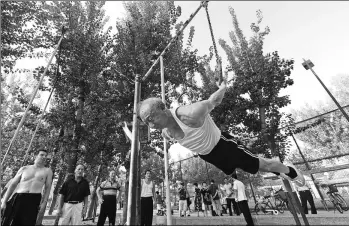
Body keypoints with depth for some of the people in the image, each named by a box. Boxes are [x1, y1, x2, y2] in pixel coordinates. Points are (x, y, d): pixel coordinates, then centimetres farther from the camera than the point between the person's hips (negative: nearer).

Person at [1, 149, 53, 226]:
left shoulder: (47, 171, 8)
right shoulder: (24, 169, 12)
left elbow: (47, 188, 6)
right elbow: (13, 185, 12)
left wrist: (44, 202, -4)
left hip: (34, 200, -1)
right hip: (18, 198, 2)